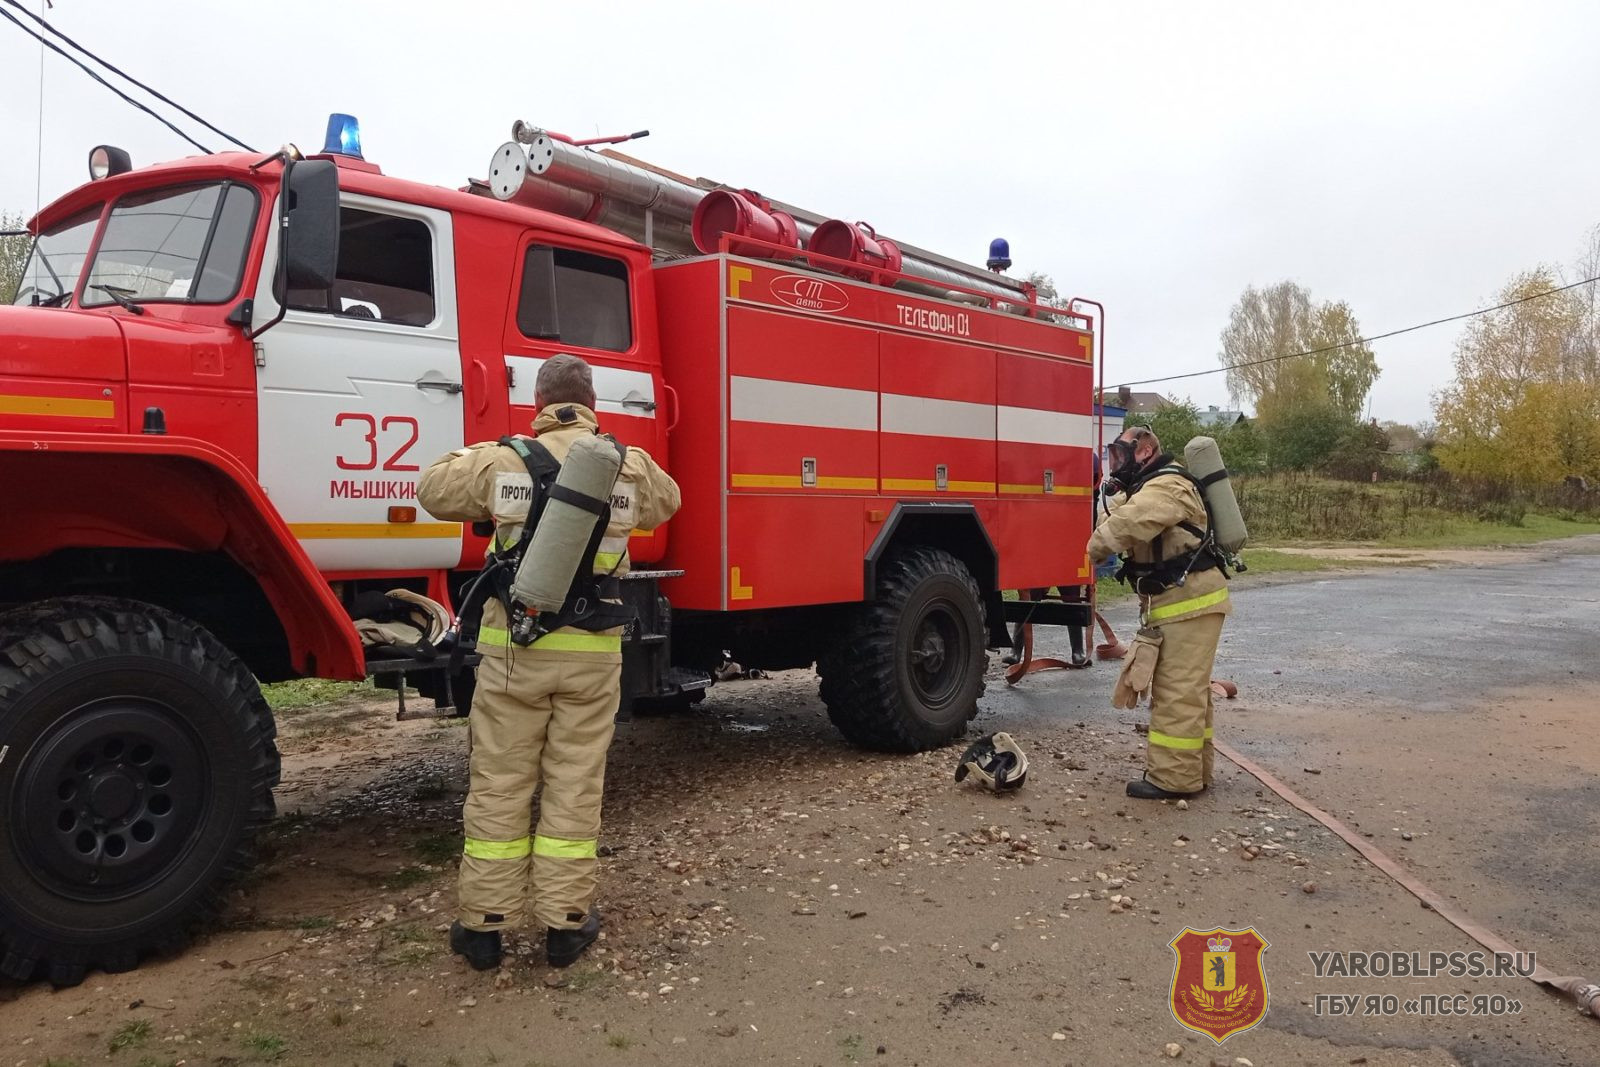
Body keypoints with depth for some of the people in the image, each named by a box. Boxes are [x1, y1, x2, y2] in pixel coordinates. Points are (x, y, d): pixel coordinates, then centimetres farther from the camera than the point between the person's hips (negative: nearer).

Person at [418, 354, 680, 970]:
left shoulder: (503, 460, -4)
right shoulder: (631, 466, 1)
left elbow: (435, 490, 11)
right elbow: (665, 503, 21)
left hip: (513, 647, 0)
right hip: (593, 651, 1)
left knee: (499, 788, 10)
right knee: (575, 791, 9)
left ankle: (483, 925, 19)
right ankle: (565, 925, 17)